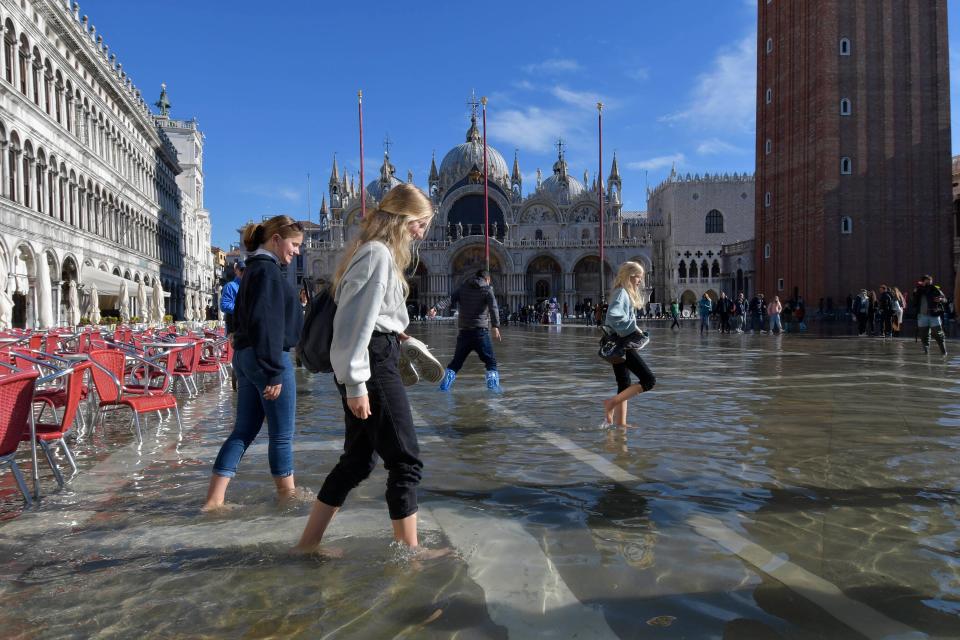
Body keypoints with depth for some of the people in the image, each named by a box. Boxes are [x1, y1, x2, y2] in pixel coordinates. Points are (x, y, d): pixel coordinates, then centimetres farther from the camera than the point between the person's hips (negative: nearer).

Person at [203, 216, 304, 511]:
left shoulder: (254, 268, 17)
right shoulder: (268, 269, -13)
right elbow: (267, 323, -20)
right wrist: (274, 372, -21)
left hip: (246, 357, 10)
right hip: (268, 358, -10)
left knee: (244, 430, 11)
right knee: (282, 434, 3)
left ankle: (214, 500, 11)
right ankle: (287, 494, 16)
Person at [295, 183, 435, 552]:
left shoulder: (377, 252, 19)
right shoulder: (378, 253, -13)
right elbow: (357, 322, -19)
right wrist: (356, 383, -20)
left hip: (376, 361, 10)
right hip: (373, 364, -10)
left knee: (358, 460, 14)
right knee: (406, 461, 0)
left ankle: (308, 543, 23)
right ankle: (409, 549, 12)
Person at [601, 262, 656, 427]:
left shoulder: (625, 293, 18)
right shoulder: (622, 293, -13)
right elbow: (613, 315, -29)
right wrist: (632, 326, -18)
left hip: (620, 346, 11)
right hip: (623, 345, -11)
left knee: (625, 386, 13)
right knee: (649, 380, -11)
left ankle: (620, 424, 16)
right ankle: (611, 403, -12)